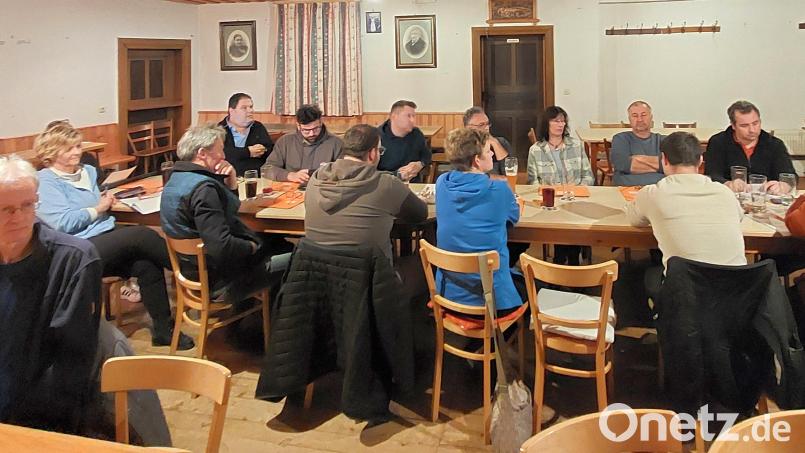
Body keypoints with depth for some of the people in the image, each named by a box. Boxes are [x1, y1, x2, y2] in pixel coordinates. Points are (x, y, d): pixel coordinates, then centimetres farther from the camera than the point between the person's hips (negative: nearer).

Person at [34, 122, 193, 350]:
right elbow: (63, 222, -14)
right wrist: (98, 208, -4)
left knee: (146, 265, -23)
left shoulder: (88, 171, 20)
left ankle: (163, 329, -19)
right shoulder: (45, 181, -2)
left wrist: (107, 201, 6)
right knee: (140, 235, -27)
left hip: (107, 240, 7)